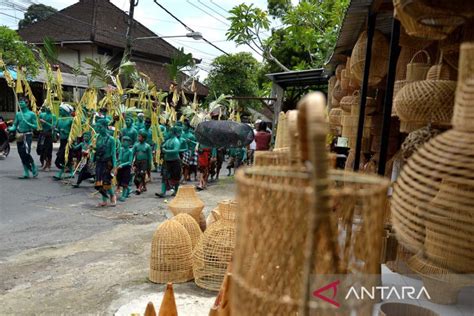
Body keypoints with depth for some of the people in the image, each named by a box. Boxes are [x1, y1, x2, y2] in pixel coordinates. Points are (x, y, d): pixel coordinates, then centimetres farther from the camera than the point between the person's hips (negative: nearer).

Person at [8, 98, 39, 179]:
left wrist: (27, 123, -18)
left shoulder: (32, 114, -1)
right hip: (19, 136, 5)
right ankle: (26, 173, 14)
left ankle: (34, 169, 5)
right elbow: (15, 125, 12)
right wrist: (10, 129, -9)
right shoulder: (18, 114, 11)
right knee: (22, 155, 6)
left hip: (27, 135, -5)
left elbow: (35, 126, -3)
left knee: (26, 153, -16)